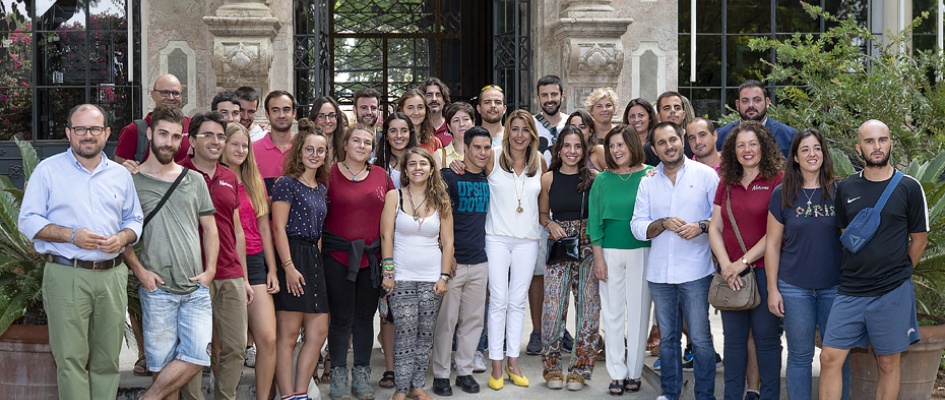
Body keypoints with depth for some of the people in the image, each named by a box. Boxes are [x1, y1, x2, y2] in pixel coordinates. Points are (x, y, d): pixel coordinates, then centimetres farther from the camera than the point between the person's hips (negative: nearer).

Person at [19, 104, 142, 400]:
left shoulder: (121, 175, 14)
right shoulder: (48, 170, 3)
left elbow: (135, 220, 18)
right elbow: (28, 221, -1)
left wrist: (122, 238, -5)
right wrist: (72, 236, -14)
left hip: (112, 275, 4)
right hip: (66, 276, -3)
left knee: (108, 360, 7)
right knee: (71, 359, -4)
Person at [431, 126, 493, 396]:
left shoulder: (488, 179, 8)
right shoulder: (448, 176, -7)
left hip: (479, 262, 5)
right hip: (452, 260, -5)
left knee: (473, 319, 10)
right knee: (446, 320, 1)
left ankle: (465, 371, 22)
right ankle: (440, 374, 12)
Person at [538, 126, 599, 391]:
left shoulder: (594, 177, 1)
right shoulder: (548, 179, 4)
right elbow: (542, 213, 14)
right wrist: (550, 224, -6)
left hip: (589, 245, 0)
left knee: (589, 305, 1)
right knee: (554, 305, -4)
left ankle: (580, 369, 14)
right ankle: (551, 367, 13)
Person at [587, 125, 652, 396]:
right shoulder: (603, 179, 4)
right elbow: (595, 219, 4)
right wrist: (598, 257, 0)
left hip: (641, 251, -2)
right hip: (610, 252, 2)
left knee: (638, 312, 4)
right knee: (612, 313, 5)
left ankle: (634, 372, 16)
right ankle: (617, 373, 14)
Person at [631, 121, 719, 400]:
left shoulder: (705, 175, 0)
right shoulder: (648, 182, 9)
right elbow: (637, 227, 4)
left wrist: (701, 226, -17)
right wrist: (664, 224, -12)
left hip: (695, 272, -3)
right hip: (658, 273, 3)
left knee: (700, 339, -1)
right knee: (667, 337, 14)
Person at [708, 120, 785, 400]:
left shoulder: (777, 181, -5)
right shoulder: (726, 184, 12)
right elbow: (715, 228, 9)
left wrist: (744, 262, -13)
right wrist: (726, 265, -5)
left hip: (764, 270, -5)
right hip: (731, 274, 5)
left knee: (766, 338, 3)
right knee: (734, 339, 10)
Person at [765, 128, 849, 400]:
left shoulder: (839, 191, 2)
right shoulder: (782, 194, 1)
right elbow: (772, 243, 3)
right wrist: (772, 289, 0)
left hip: (834, 286, 1)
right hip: (795, 288, 0)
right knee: (800, 356, 7)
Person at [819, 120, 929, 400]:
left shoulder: (909, 187, -3)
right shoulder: (845, 189, 5)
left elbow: (919, 238, 5)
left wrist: (898, 273, 8)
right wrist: (860, 271, 12)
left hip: (893, 293, -3)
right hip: (850, 291, 3)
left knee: (888, 364, 7)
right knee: (830, 358, -1)